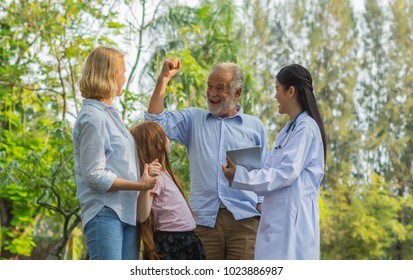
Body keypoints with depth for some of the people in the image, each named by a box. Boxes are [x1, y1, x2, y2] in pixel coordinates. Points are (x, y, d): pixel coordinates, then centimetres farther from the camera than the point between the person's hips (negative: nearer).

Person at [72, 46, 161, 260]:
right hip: (105, 212, -9)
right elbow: (94, 175, -14)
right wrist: (140, 185, -14)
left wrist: (144, 171, 4)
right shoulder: (93, 117, -10)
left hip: (126, 211, 9)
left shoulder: (109, 114, 18)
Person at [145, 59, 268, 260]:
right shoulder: (193, 119, 17)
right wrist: (163, 79, 1)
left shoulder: (254, 126, 15)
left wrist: (261, 204, 0)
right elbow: (156, 122, 4)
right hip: (204, 218, 1)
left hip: (244, 218, -1)